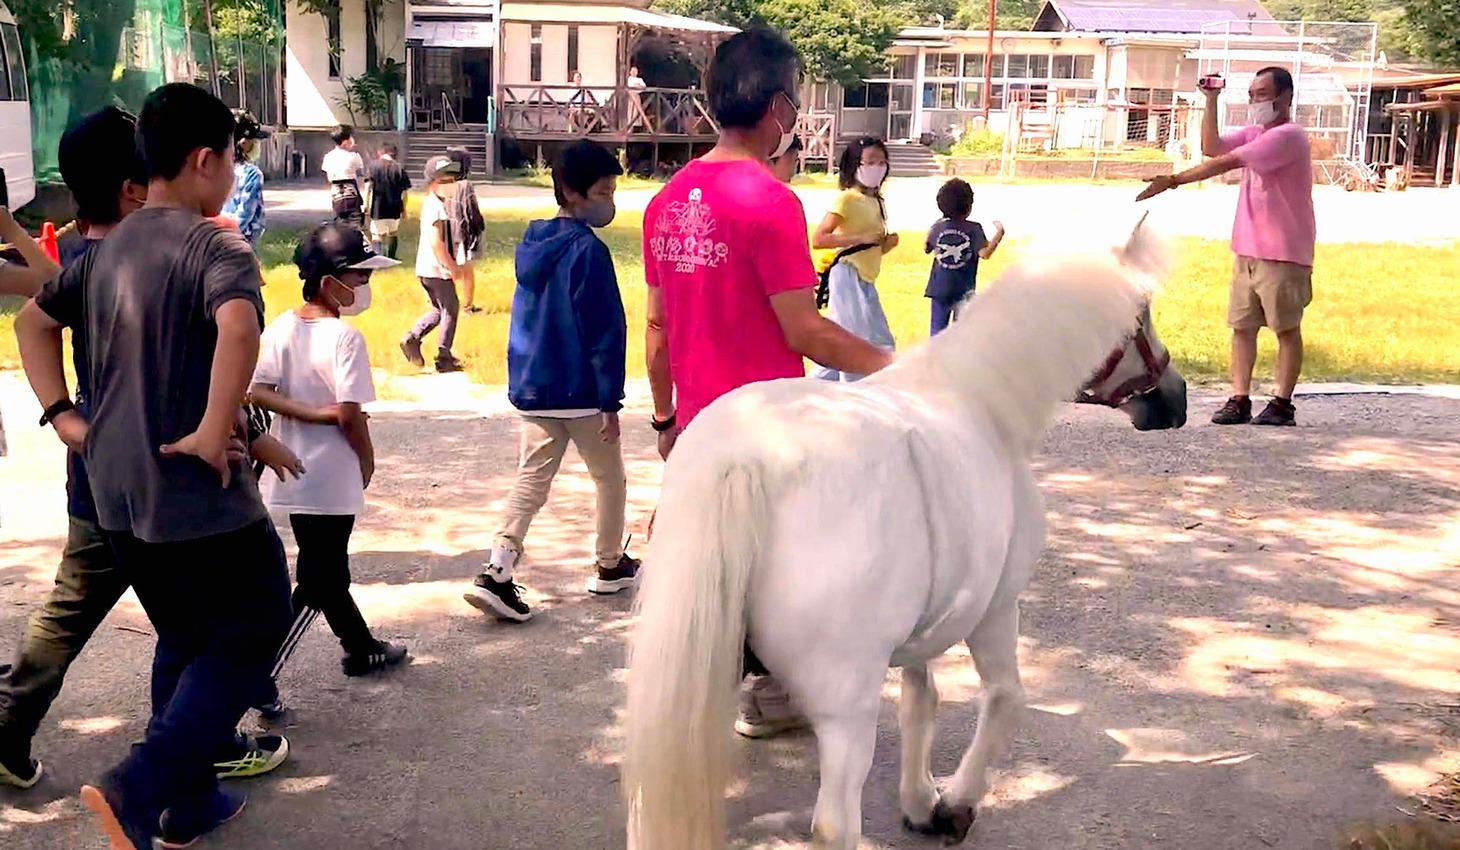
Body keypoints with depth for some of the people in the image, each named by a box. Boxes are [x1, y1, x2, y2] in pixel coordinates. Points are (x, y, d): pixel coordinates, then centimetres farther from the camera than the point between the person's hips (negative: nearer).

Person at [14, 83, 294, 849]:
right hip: (196, 492, -8)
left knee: (184, 639, 22)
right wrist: (213, 432, -26)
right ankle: (137, 787, -5)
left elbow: (33, 321, 21)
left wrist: (61, 414, 14)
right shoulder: (215, 246, -16)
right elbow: (239, 328, -35)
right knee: (250, 633, 6)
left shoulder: (109, 248, 10)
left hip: (116, 491, 8)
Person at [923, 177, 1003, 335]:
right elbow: (984, 253, -22)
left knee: (937, 328, 8)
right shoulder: (974, 229, -11)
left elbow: (926, 249, 12)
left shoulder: (939, 227, -1)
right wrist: (999, 233, -11)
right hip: (963, 291, -2)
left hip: (939, 288, 2)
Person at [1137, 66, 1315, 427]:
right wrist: (1211, 101, 0)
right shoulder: (1255, 133, 16)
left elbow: (1227, 162, -20)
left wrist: (1174, 180, -23)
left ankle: (1282, 403, 5)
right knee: (1241, 325, 3)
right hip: (1248, 249, 8)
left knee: (1286, 327, 1)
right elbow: (1211, 147, 6)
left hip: (1283, 253, -8)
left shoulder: (1288, 136, -14)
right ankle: (1239, 400, 4)